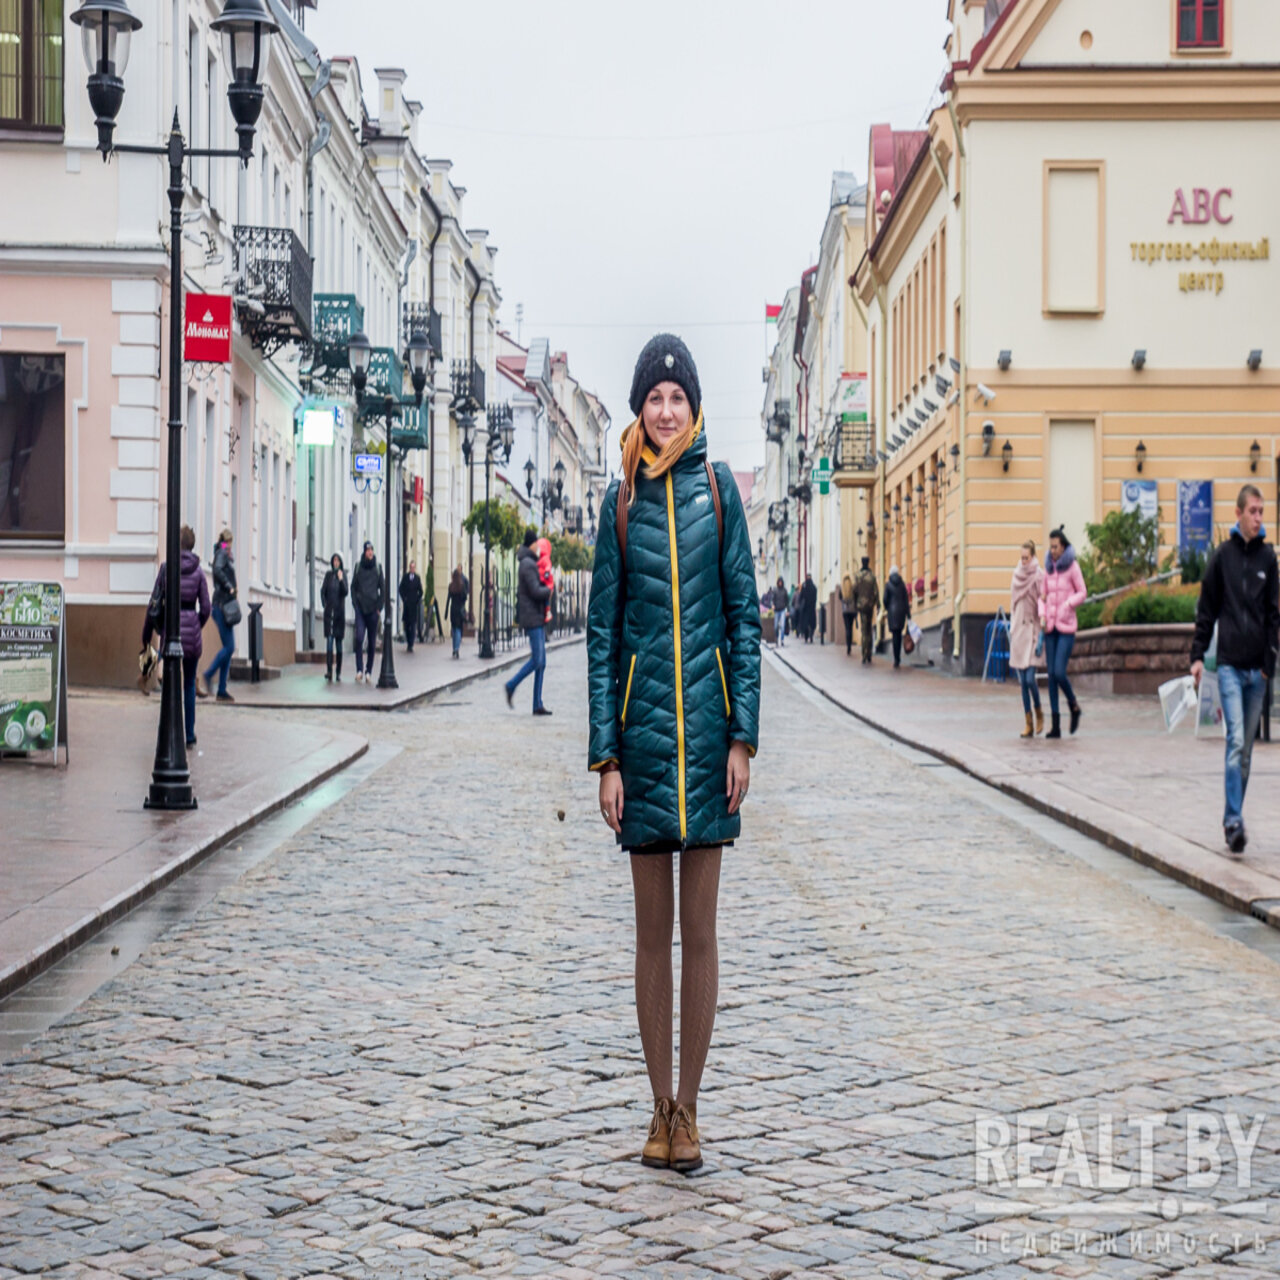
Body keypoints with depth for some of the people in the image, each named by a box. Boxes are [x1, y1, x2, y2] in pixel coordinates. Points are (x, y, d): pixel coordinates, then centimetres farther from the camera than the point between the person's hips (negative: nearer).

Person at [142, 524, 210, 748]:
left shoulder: (166, 568, -3)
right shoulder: (198, 571, 0)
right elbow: (206, 608, 0)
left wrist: (147, 634, 8)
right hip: (192, 631, 1)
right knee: (189, 684, 15)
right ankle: (190, 735, 16)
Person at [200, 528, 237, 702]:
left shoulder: (225, 555, 20)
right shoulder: (222, 554, -7)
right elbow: (218, 570, -26)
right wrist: (229, 587, -19)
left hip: (224, 606, 10)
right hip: (222, 604, -10)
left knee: (229, 648, 8)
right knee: (229, 647, -12)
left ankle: (222, 690, 7)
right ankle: (205, 678, -11)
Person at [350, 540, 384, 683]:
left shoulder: (377, 568, 5)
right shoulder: (358, 567, 5)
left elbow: (383, 589, 8)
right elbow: (353, 587, 10)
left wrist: (379, 607, 1)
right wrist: (355, 604, 0)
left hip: (373, 610, 1)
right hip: (360, 608, -1)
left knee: (372, 641, 4)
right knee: (359, 638, -14)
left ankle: (369, 671, 12)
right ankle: (359, 670, -13)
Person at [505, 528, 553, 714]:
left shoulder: (530, 563, 18)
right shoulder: (528, 564, -13)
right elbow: (535, 592, -19)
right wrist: (548, 590, -2)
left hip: (537, 618, 10)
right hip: (532, 617, -10)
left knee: (541, 663, 6)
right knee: (537, 660, -10)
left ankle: (538, 705, 6)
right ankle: (512, 685, 5)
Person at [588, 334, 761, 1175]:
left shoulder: (718, 488, 4)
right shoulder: (622, 501, 5)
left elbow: (745, 616, 3)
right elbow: (602, 632, 5)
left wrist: (744, 737, -4)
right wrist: (606, 756, -1)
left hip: (707, 723, -1)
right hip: (643, 724, 1)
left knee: (700, 930, 2)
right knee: (652, 930, 6)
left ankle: (689, 1108, 10)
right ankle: (659, 1105, 14)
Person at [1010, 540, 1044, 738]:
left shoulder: (1039, 576, -6)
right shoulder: (1017, 576, 10)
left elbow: (1043, 604, -8)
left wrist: (1041, 634, -12)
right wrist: (1012, 631, 12)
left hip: (1032, 630, -5)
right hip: (1018, 630, 5)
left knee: (1029, 678, -11)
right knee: (1022, 681, 4)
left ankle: (1038, 713, 13)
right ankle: (1029, 724, 7)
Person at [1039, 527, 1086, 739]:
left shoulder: (1072, 567, -4)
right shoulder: (1048, 568, 11)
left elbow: (1082, 593, -2)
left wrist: (1068, 604, -19)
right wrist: (1042, 616, -1)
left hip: (1066, 627, -5)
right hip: (1051, 628, 5)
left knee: (1059, 673, -15)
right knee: (1051, 675, 1)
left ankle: (1073, 705, 14)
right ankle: (1055, 725, 2)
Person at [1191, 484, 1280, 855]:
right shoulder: (1222, 556, 1)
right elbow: (1207, 609, 5)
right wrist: (1198, 654, 0)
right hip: (1229, 665, -3)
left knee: (1246, 748, 8)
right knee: (1236, 743, -13)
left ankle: (1232, 818, 17)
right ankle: (1234, 821, -15)